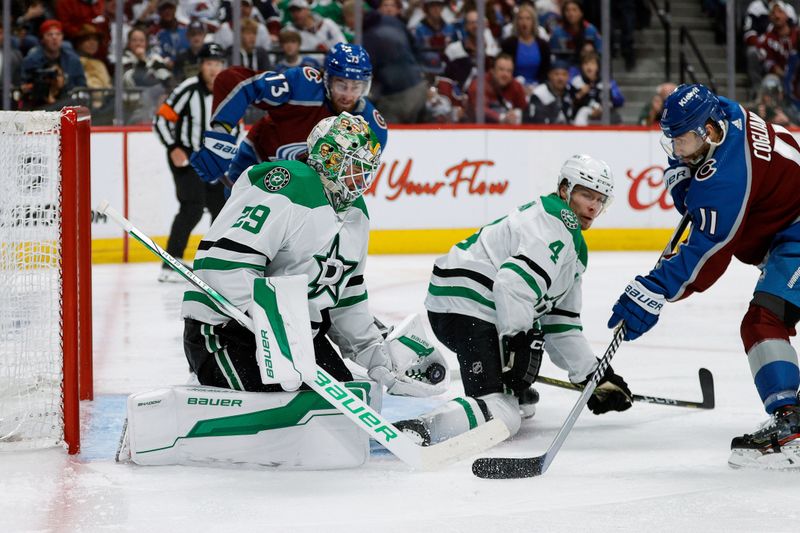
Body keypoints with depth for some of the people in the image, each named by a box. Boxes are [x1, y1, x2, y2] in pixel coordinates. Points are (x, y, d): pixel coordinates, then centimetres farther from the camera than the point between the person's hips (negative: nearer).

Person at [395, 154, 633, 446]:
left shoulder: (575, 250, 25)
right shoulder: (558, 222, -8)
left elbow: (561, 323, 26)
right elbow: (513, 284, -23)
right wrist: (517, 343, -22)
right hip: (466, 308, -11)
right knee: (501, 416, -25)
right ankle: (415, 431, -42)